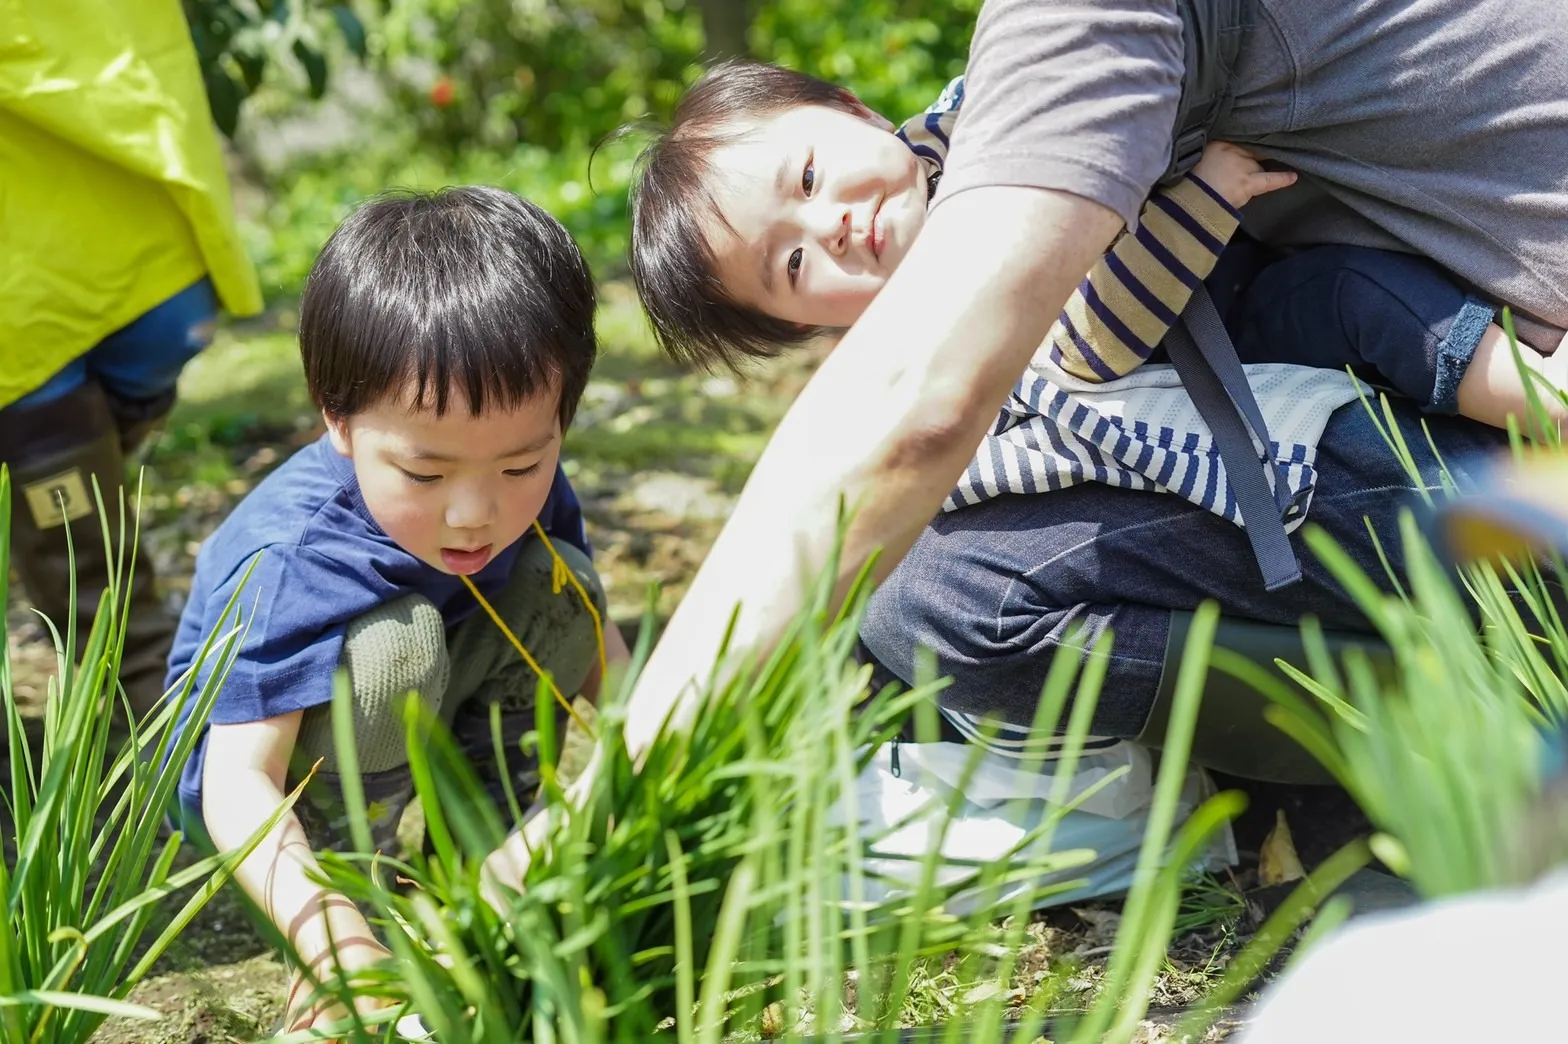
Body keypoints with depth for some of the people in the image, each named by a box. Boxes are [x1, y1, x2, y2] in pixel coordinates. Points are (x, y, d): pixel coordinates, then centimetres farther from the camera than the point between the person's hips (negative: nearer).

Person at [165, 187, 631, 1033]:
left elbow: (592, 641, -1)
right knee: (398, 640, -34)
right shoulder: (288, 563, -37)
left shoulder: (522, 492, -17)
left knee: (557, 582, -9)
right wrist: (333, 938, -57)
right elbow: (239, 781, -42)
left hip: (405, 734, 7)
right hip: (258, 749, -6)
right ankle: (353, 888, -15)